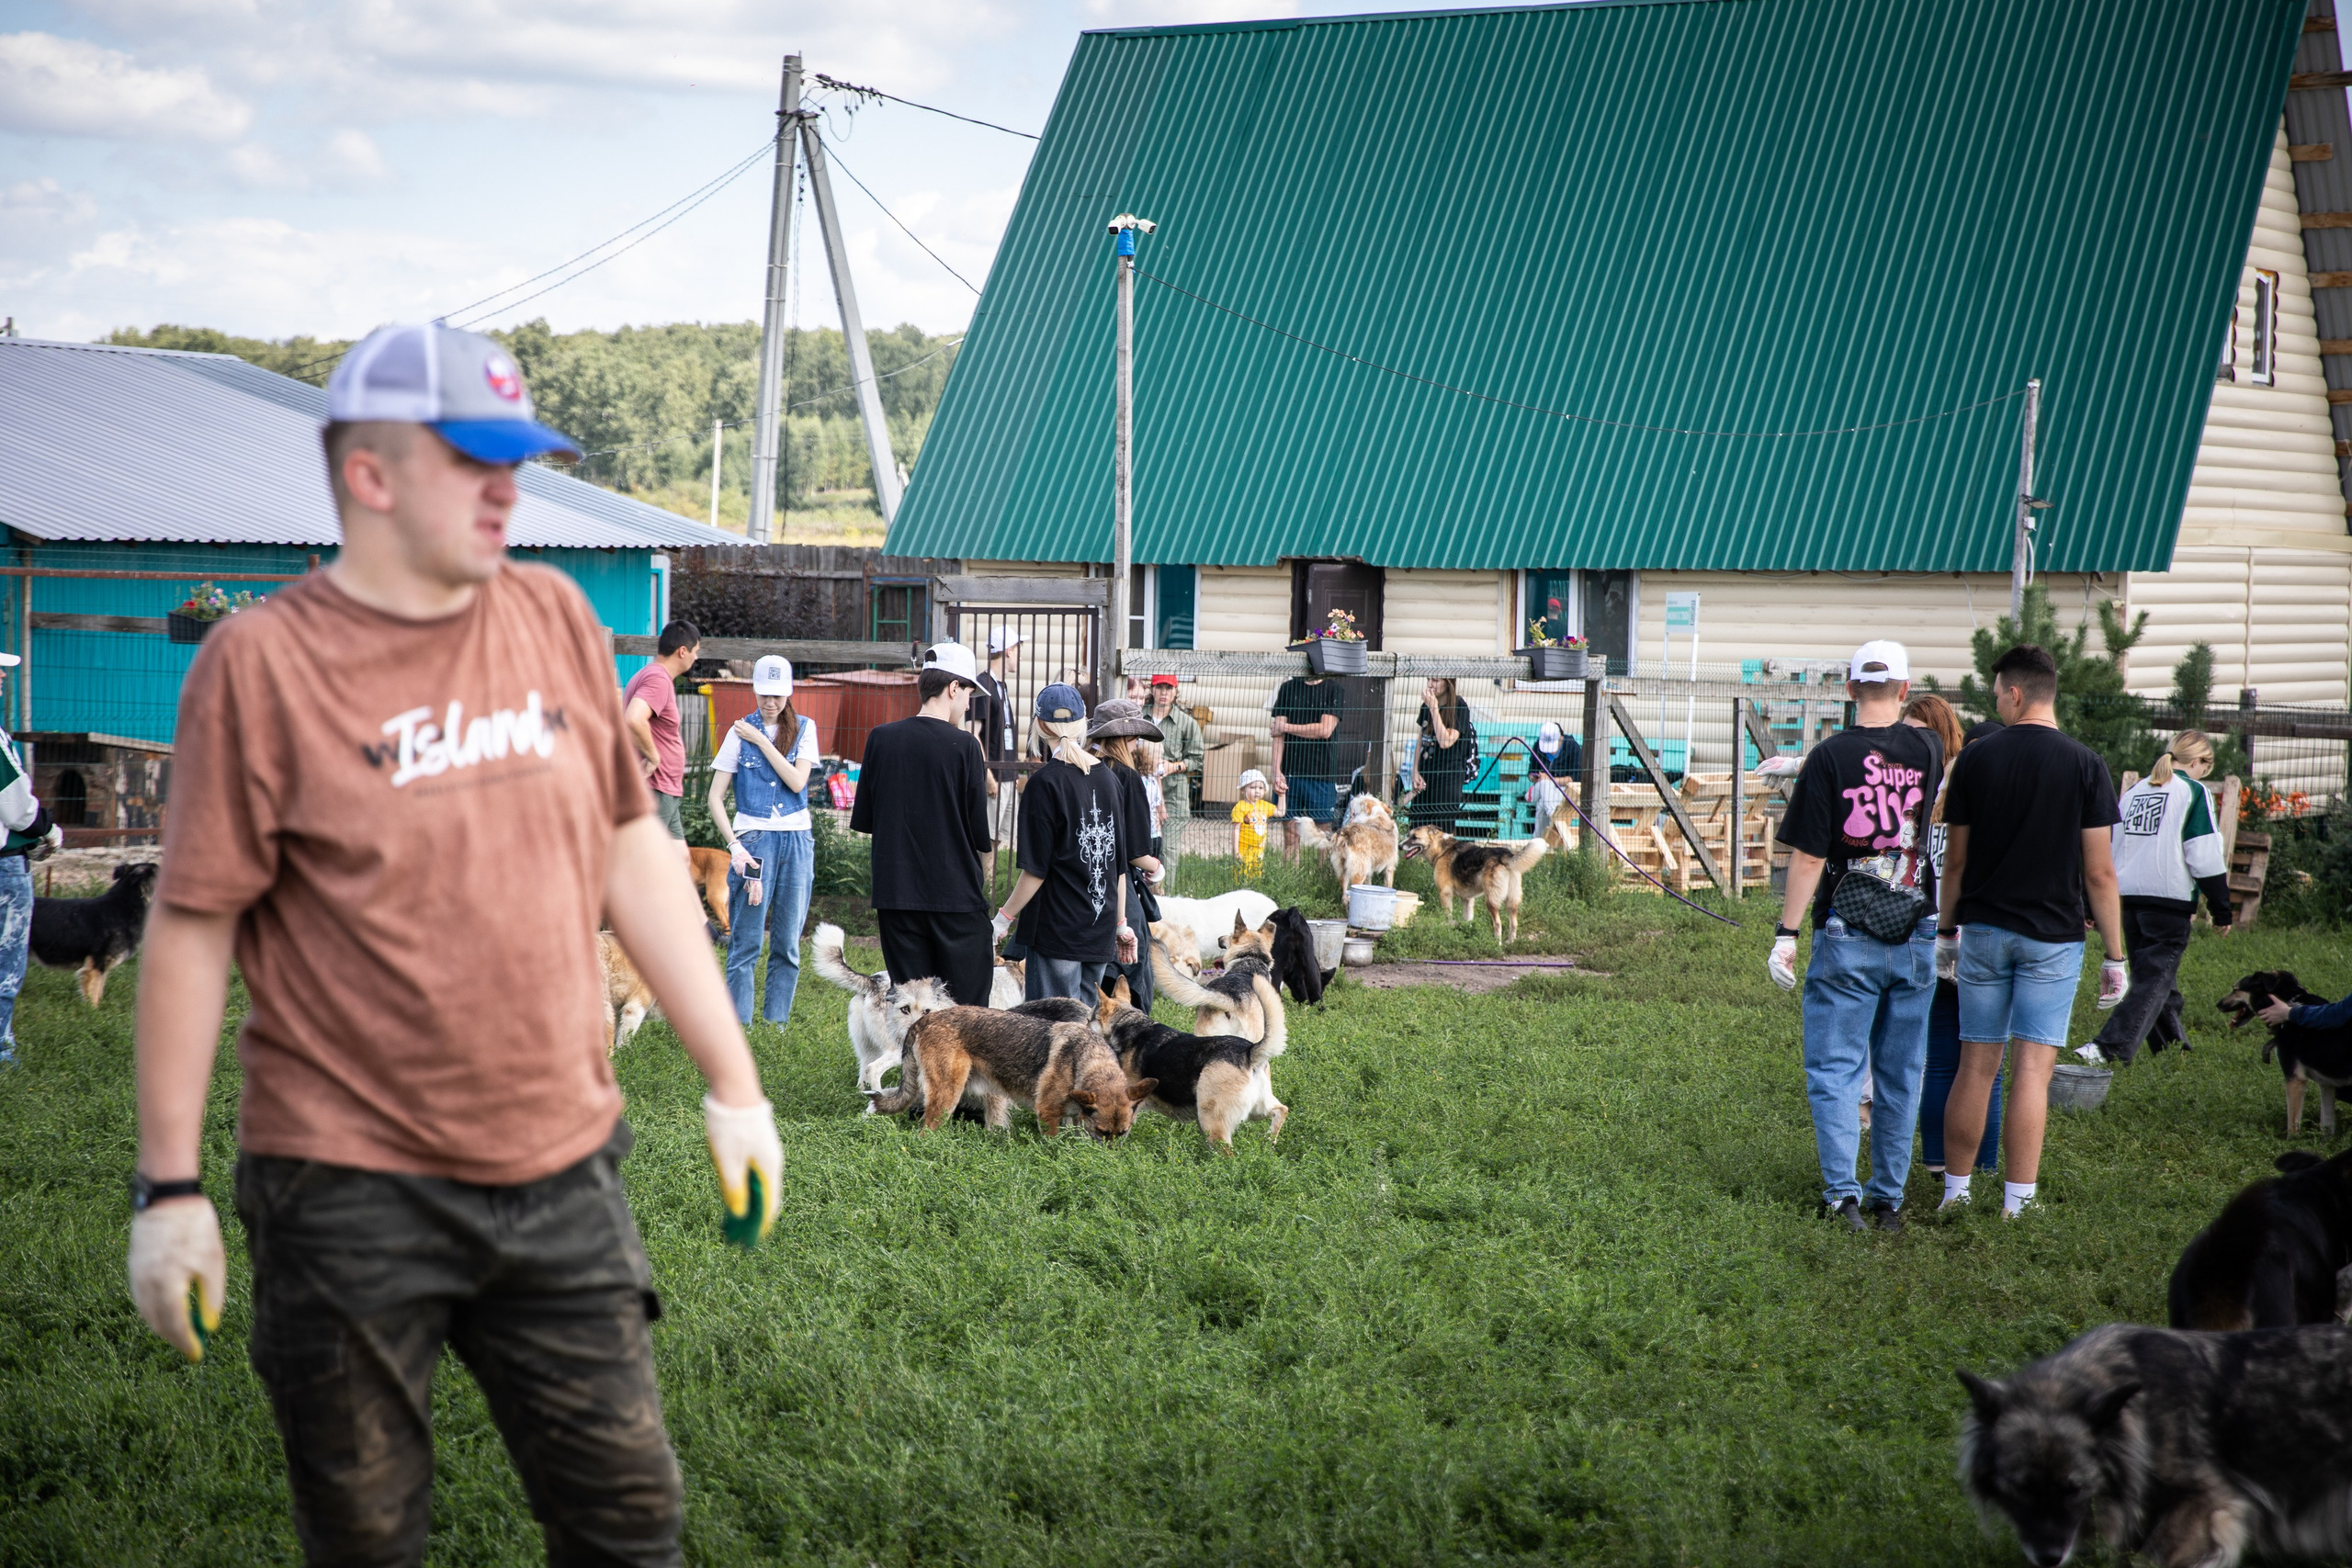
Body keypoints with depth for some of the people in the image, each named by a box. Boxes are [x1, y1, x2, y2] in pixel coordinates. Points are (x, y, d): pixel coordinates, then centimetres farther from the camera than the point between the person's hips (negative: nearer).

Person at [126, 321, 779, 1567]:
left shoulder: (552, 616, 6)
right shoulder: (263, 661, -8)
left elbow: (632, 853, 11)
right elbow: (191, 929, -7)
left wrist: (733, 1087, 10)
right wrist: (168, 1184, -8)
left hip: (560, 1176, 4)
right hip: (351, 1194, -4)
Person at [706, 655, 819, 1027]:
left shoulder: (804, 729, 7)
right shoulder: (739, 733, 2)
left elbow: (797, 781, -9)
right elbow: (715, 797, 0)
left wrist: (762, 741, -10)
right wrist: (735, 846, -11)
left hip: (797, 841, 2)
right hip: (754, 838, -2)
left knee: (788, 944, 4)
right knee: (746, 944, -6)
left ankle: (776, 1023, 11)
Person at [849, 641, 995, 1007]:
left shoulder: (881, 739, 1)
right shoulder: (963, 745, -10)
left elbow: (863, 821, 8)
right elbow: (981, 834, -7)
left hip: (896, 893, 4)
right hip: (957, 895, -4)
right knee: (967, 1015, 3)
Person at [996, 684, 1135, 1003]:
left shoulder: (1045, 783, -12)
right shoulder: (1107, 778, 7)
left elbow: (1037, 869, -13)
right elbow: (1120, 865, 13)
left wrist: (1004, 917, -2)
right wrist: (1121, 923, 21)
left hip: (1057, 930, -6)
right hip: (1100, 931, 6)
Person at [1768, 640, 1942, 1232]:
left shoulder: (1830, 756, -11)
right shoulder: (1927, 751, 0)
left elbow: (1808, 856, -12)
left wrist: (1787, 933, -6)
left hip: (1846, 940, -3)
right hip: (1915, 938, 3)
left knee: (1835, 1070, 2)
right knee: (1901, 1075, 10)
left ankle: (1843, 1193, -7)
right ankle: (1889, 1199, 14)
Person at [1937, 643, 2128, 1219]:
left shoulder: (1976, 758, -1)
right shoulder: (2083, 763, -6)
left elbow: (1955, 861, 6)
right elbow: (2099, 873, -6)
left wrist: (1947, 932, 19)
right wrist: (2115, 956, 1)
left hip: (1984, 929, 2)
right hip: (2053, 935, -2)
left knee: (1976, 1066, 9)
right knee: (2032, 1069, -2)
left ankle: (1955, 1190, 17)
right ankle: (2016, 1204, -3)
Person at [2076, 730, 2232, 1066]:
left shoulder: (2134, 791, 17)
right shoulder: (2194, 792, -3)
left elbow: (2107, 847, 19)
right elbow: (2206, 857, -8)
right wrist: (2222, 911, -1)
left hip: (2130, 898, 7)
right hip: (2170, 900, -7)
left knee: (2153, 975, 17)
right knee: (2155, 979, -7)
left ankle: (2174, 1047, 25)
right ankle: (2111, 1047, -21)